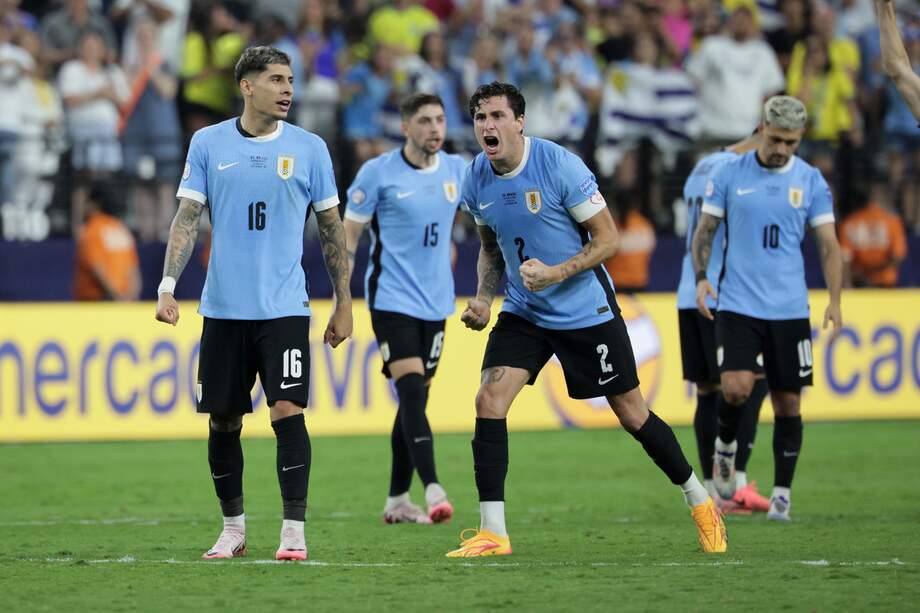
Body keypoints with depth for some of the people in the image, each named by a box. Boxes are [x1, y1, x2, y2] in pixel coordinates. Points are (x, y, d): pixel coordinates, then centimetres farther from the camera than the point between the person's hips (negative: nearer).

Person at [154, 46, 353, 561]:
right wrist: (168, 287, -9)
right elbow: (187, 218, 2)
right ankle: (234, 529, 20)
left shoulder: (309, 148, 3)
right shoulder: (208, 144, 4)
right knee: (223, 420, 6)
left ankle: (294, 532, -7)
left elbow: (332, 229, 8)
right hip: (223, 307, 1)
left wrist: (344, 305, 7)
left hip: (285, 307, -1)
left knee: (288, 410, -12)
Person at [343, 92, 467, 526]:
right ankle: (433, 491, -26)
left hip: (435, 302, 5)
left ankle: (397, 500, 19)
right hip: (392, 298, -5)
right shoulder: (378, 172, -8)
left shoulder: (456, 169, 5)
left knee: (415, 399, 10)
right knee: (411, 390, -18)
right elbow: (348, 233, -4)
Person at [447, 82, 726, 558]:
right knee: (489, 400, -14)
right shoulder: (476, 180, -2)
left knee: (632, 414, 4)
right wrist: (483, 298, -1)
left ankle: (700, 501, 26)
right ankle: (492, 534, -11)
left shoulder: (559, 165, -19)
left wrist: (556, 273, -26)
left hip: (587, 312, -4)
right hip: (523, 313, 4)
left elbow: (607, 238, -14)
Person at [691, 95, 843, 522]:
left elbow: (829, 246, 5)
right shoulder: (730, 175, 1)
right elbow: (705, 230, 7)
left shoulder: (811, 181, 3)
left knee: (788, 403, 3)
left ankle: (781, 494, 14)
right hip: (738, 305, -1)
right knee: (736, 387, -20)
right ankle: (725, 447, 10)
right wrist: (701, 277, -9)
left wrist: (834, 301, -6)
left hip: (789, 309, 2)